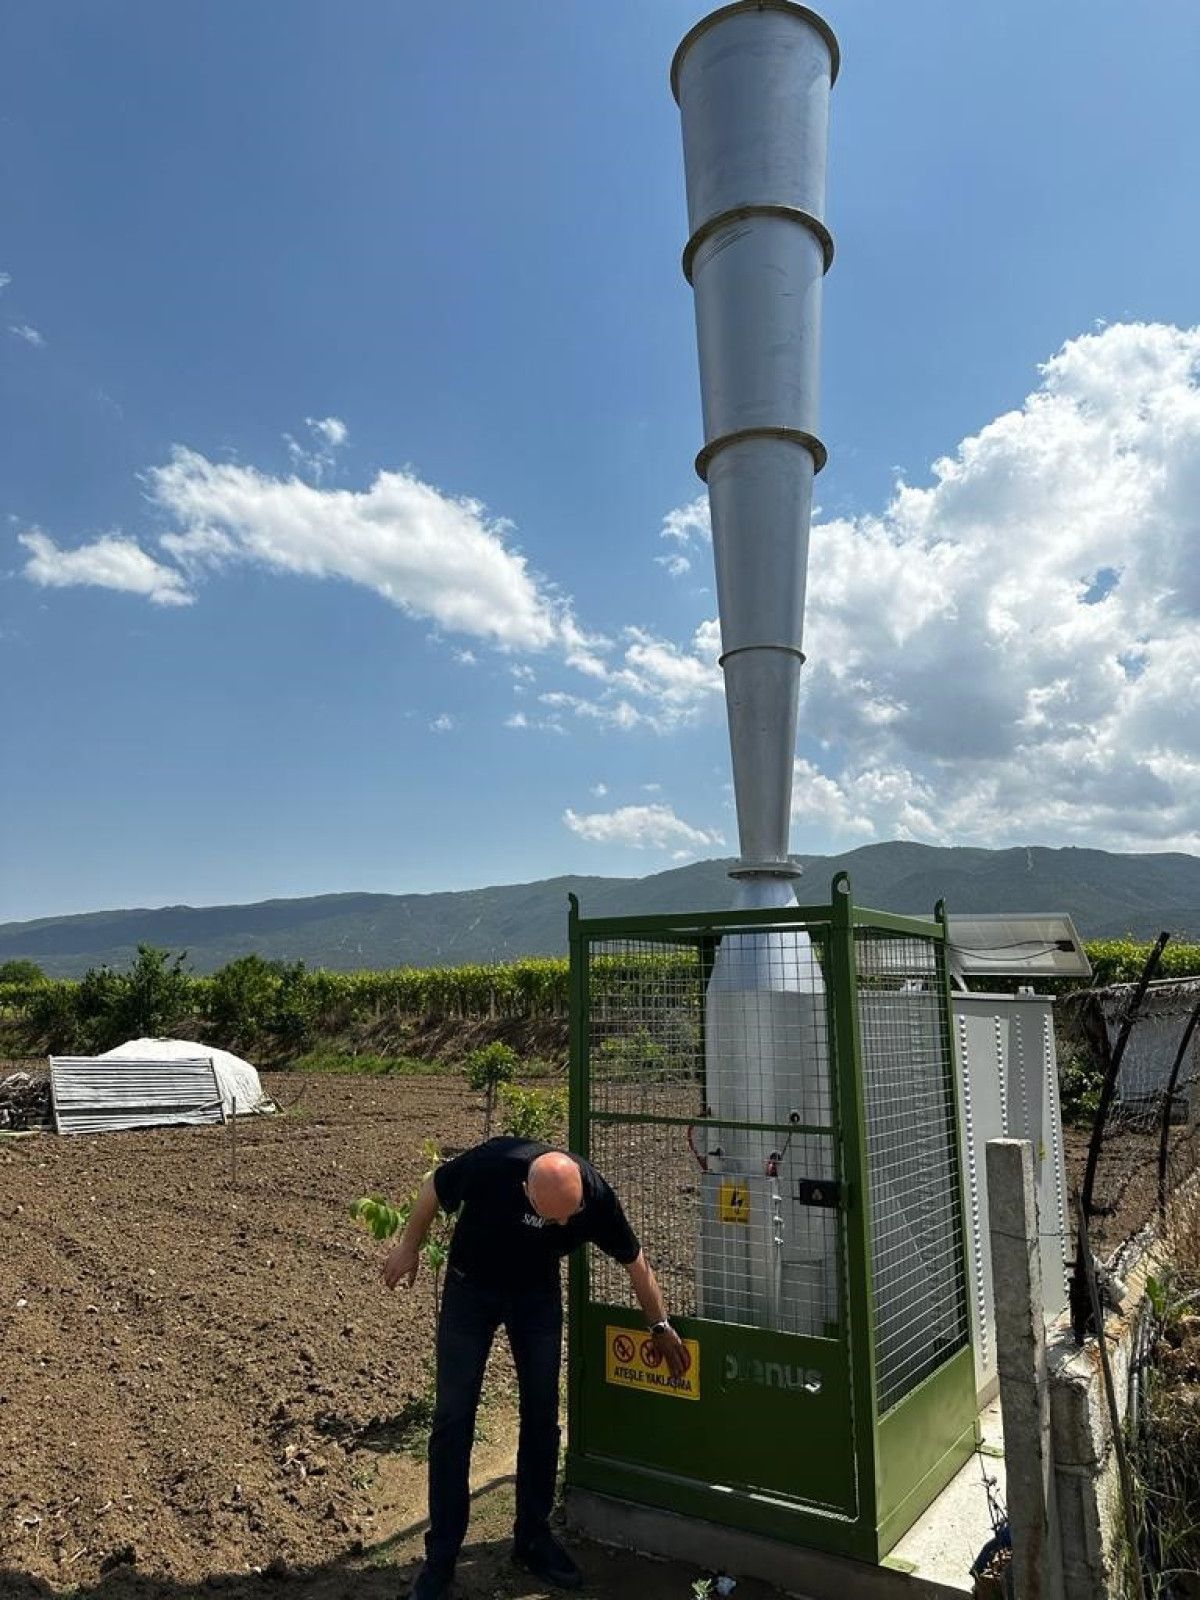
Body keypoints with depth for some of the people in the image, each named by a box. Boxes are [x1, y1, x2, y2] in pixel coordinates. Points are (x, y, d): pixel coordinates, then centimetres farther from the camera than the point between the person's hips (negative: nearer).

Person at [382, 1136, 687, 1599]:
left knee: (541, 1416, 5)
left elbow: (636, 1263, -11)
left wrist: (661, 1327, 0)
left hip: (537, 1291, 2)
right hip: (472, 1286, -2)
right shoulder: (490, 1165, -38)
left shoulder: (595, 1195, -30)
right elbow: (434, 1189, -16)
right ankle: (441, 1554, 14)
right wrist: (410, 1247, -2)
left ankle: (533, 1539, 24)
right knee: (453, 1417, -1)